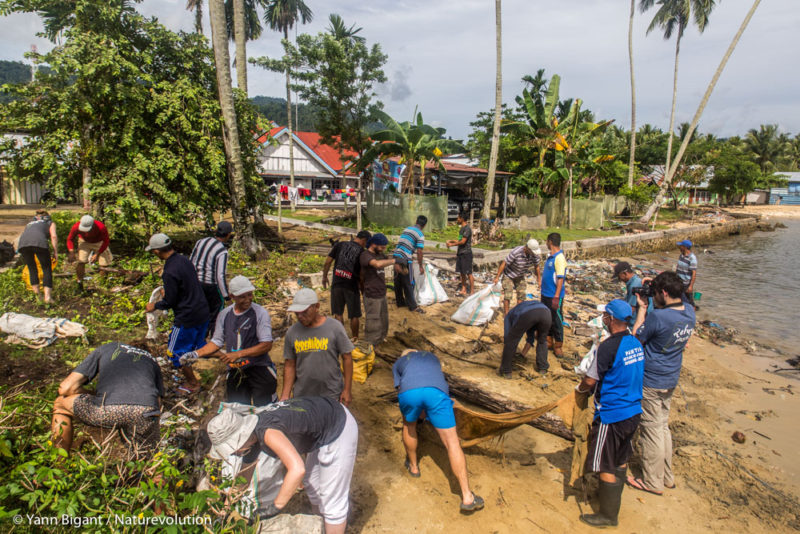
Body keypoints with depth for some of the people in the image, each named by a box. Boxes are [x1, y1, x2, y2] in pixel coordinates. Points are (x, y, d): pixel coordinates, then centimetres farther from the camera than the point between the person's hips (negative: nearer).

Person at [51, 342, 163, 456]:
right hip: (145, 412, 2)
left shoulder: (105, 349, 31)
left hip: (108, 408, -1)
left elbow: (65, 388, 24)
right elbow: (157, 405, 24)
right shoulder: (152, 361, 34)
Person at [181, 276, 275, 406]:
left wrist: (238, 354, -20)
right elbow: (217, 341, 15)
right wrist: (197, 354, 0)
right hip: (235, 371, 4)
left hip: (259, 368, -4)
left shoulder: (260, 313, -9)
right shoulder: (224, 314, 7)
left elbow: (267, 345, -14)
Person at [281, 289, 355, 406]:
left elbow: (347, 358, -4)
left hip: (332, 396, -2)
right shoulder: (292, 332, -1)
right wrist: (285, 395, 0)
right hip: (302, 396, 2)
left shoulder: (334, 327, -8)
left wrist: (347, 390, -5)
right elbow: (289, 365, 4)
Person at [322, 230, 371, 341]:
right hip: (351, 286, -2)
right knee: (354, 315, 12)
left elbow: (327, 262, 2)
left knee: (338, 313, 14)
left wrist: (324, 277, 13)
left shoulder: (340, 245, 2)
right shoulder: (362, 252, -5)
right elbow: (362, 274, -6)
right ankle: (355, 339, 23)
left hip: (337, 284, 2)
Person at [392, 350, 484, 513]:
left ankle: (413, 466, 47)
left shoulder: (398, 363, 36)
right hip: (436, 391, 0)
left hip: (408, 392, 0)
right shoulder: (431, 356, 42)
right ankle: (467, 497, 5)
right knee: (452, 442, 6)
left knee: (409, 425, 32)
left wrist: (419, 411, 45)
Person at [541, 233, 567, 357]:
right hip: (545, 294, 9)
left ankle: (558, 345, 13)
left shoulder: (559, 258, -19)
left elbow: (561, 278, -22)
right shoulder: (550, 257, 9)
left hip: (554, 296, -9)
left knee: (557, 320, 2)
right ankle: (548, 341, 30)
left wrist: (556, 296, -24)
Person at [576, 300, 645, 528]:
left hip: (612, 414, -8)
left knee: (606, 466, 5)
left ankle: (608, 515, 18)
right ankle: (614, 499, 40)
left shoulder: (608, 346, -23)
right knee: (621, 460, 23)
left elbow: (590, 381, -16)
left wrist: (580, 388, 6)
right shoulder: (636, 344, 2)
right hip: (633, 411, 8)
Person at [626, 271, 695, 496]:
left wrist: (642, 309, -8)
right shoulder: (689, 312, -3)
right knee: (662, 426, 22)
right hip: (671, 380, 8)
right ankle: (667, 476, 35)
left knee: (651, 430, 6)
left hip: (651, 381, -8)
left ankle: (653, 482, 20)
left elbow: (635, 338, -14)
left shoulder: (658, 316, -28)